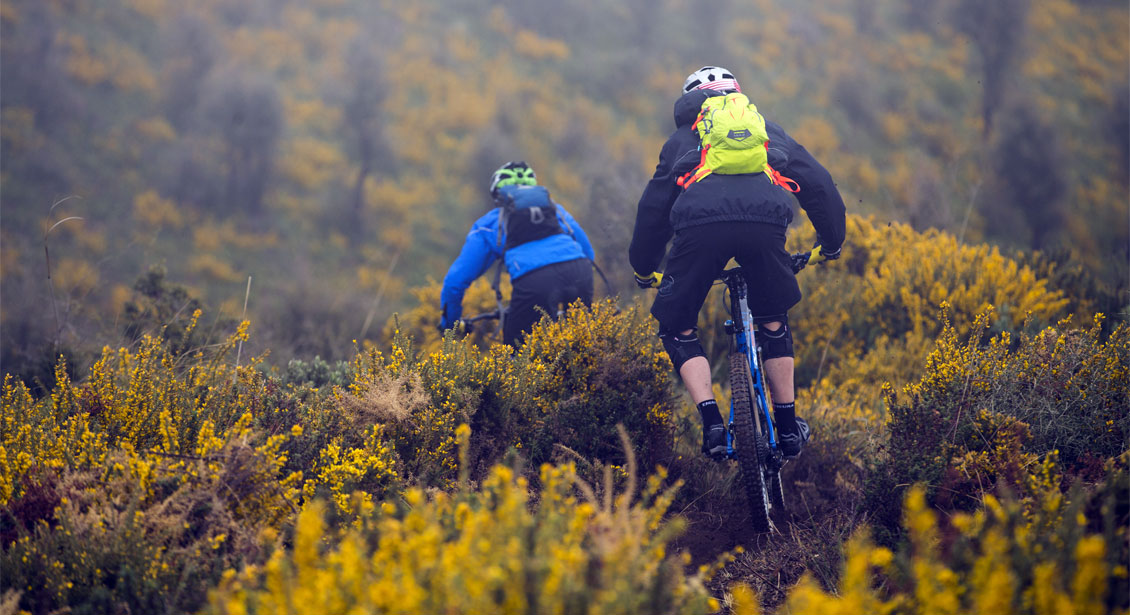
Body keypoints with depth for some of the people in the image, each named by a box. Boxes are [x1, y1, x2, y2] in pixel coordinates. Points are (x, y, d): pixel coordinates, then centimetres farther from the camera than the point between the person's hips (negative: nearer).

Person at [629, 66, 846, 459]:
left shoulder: (682, 139, 36)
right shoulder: (768, 131, 38)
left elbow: (653, 206, 35)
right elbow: (818, 184, 37)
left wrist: (644, 270, 47)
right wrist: (831, 244, 51)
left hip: (700, 222, -1)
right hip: (765, 221, 2)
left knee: (677, 329, 17)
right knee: (774, 322, 27)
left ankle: (712, 423, -1)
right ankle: (788, 428, 26)